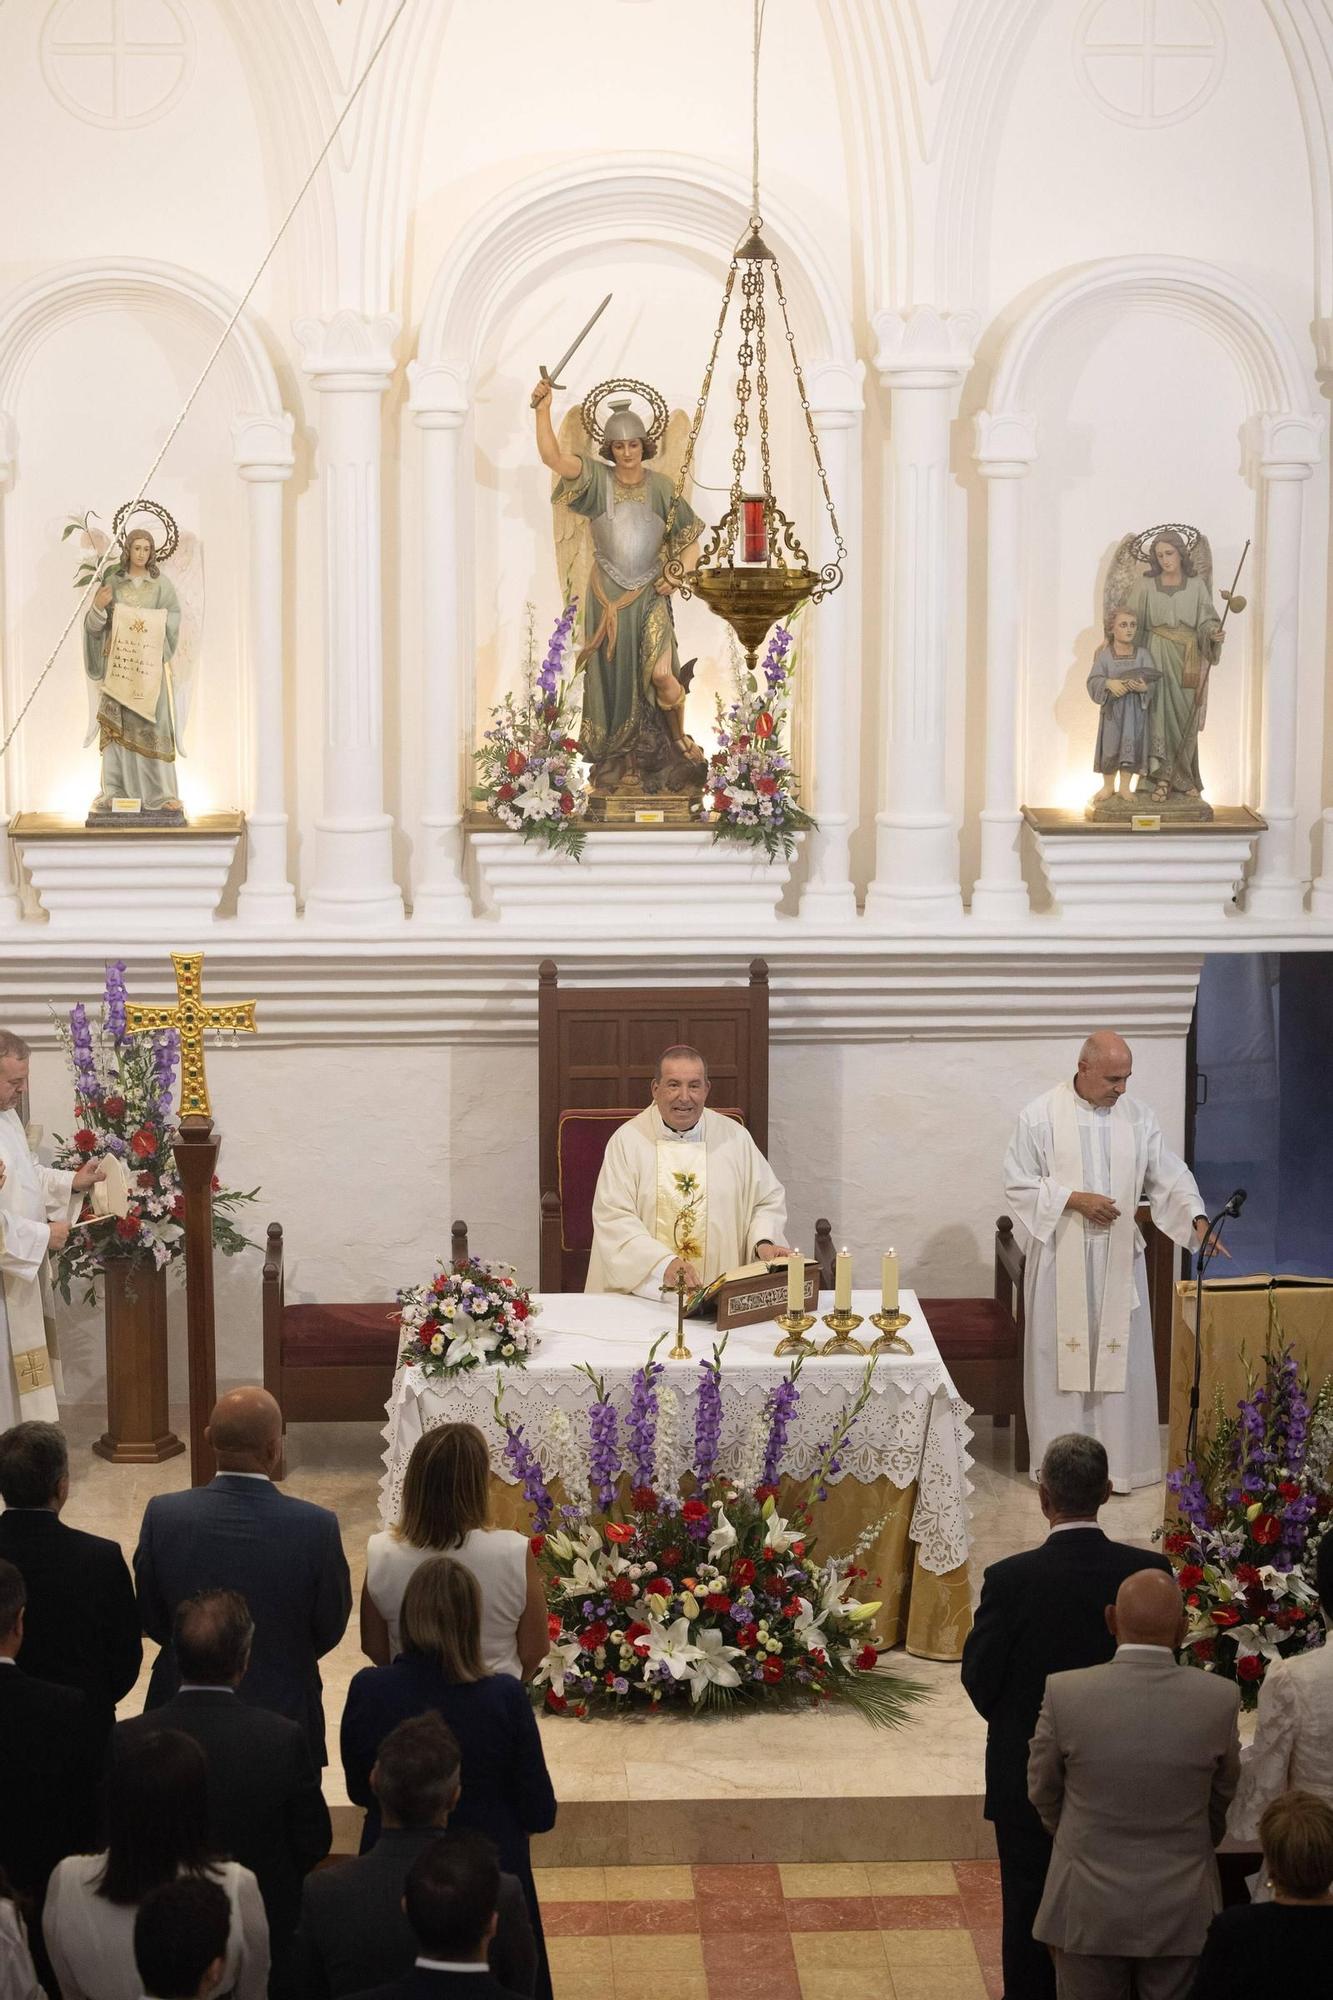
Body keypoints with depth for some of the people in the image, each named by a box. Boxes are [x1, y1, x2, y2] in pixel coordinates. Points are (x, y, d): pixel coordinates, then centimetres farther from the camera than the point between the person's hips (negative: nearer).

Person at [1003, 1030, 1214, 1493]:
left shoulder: (1138, 1117, 3)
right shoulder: (1041, 1116, -6)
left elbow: (1170, 1176, 2)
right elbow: (1018, 1183, -5)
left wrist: (1198, 1221, -14)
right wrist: (1074, 1199, -16)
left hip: (1118, 1260, 3)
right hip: (1061, 1258, -3)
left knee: (1118, 1359, 5)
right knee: (1062, 1357, 3)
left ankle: (1115, 1460, 14)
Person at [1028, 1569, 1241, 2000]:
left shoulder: (1064, 1693, -16)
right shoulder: (1221, 1699, -13)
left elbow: (1042, 1793, 0)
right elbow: (1223, 1798, 4)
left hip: (1088, 1906, -1)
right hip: (1182, 1912, 1)